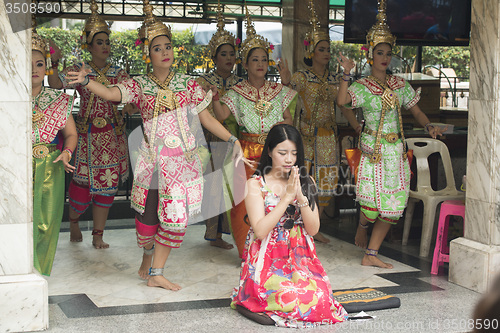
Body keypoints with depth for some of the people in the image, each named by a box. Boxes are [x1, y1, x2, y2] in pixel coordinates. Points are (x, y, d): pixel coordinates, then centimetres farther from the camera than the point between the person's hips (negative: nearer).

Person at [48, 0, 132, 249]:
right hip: (87, 134, -3)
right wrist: (54, 63, -26)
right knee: (84, 180, -3)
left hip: (112, 134, 3)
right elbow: (56, 84, -13)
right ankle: (73, 221, 28)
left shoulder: (118, 73, 8)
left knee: (106, 183, 3)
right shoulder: (79, 70, 2)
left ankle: (98, 235, 13)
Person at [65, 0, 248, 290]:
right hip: (153, 158, -1)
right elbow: (110, 94, -14)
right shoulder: (140, 85, 3)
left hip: (183, 157, 1)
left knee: (176, 215, -2)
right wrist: (85, 81, -32)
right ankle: (147, 261, 30)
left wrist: (233, 140, 5)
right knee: (148, 214, 2)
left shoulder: (186, 83, 8)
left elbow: (206, 117, 10)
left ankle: (156, 273, 9)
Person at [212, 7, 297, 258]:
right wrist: (214, 97, -27)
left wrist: (283, 124, -6)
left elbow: (289, 118, 14)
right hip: (248, 151, -2)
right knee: (246, 200, -5)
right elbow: (221, 115, -11)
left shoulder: (278, 91, 11)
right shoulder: (237, 92, 3)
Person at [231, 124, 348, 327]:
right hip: (268, 262, -4)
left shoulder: (306, 183, 11)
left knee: (319, 295, -26)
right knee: (299, 301, -29)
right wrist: (287, 197, -14)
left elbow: (313, 230, 4)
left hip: (300, 258, 4)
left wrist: (301, 197, -11)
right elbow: (260, 231, -13)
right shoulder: (256, 184, -2)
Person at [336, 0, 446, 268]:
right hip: (373, 148, -5)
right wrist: (347, 73, -27)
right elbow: (342, 101, -22)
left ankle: (370, 255, 10)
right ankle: (362, 229, 27)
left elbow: (416, 110, 13)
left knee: (392, 204, 2)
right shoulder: (362, 86, -3)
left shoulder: (399, 84, 11)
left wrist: (429, 126, -4)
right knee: (374, 201, -10)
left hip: (396, 149, 5)